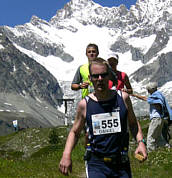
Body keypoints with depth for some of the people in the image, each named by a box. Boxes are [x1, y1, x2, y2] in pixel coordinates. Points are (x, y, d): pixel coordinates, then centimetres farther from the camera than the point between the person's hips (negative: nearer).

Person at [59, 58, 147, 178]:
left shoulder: (123, 98, -1)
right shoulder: (84, 104, -3)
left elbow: (133, 124, 14)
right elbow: (74, 132, 9)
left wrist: (140, 142, -4)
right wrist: (66, 155, -6)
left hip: (121, 164, 2)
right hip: (96, 164, -1)